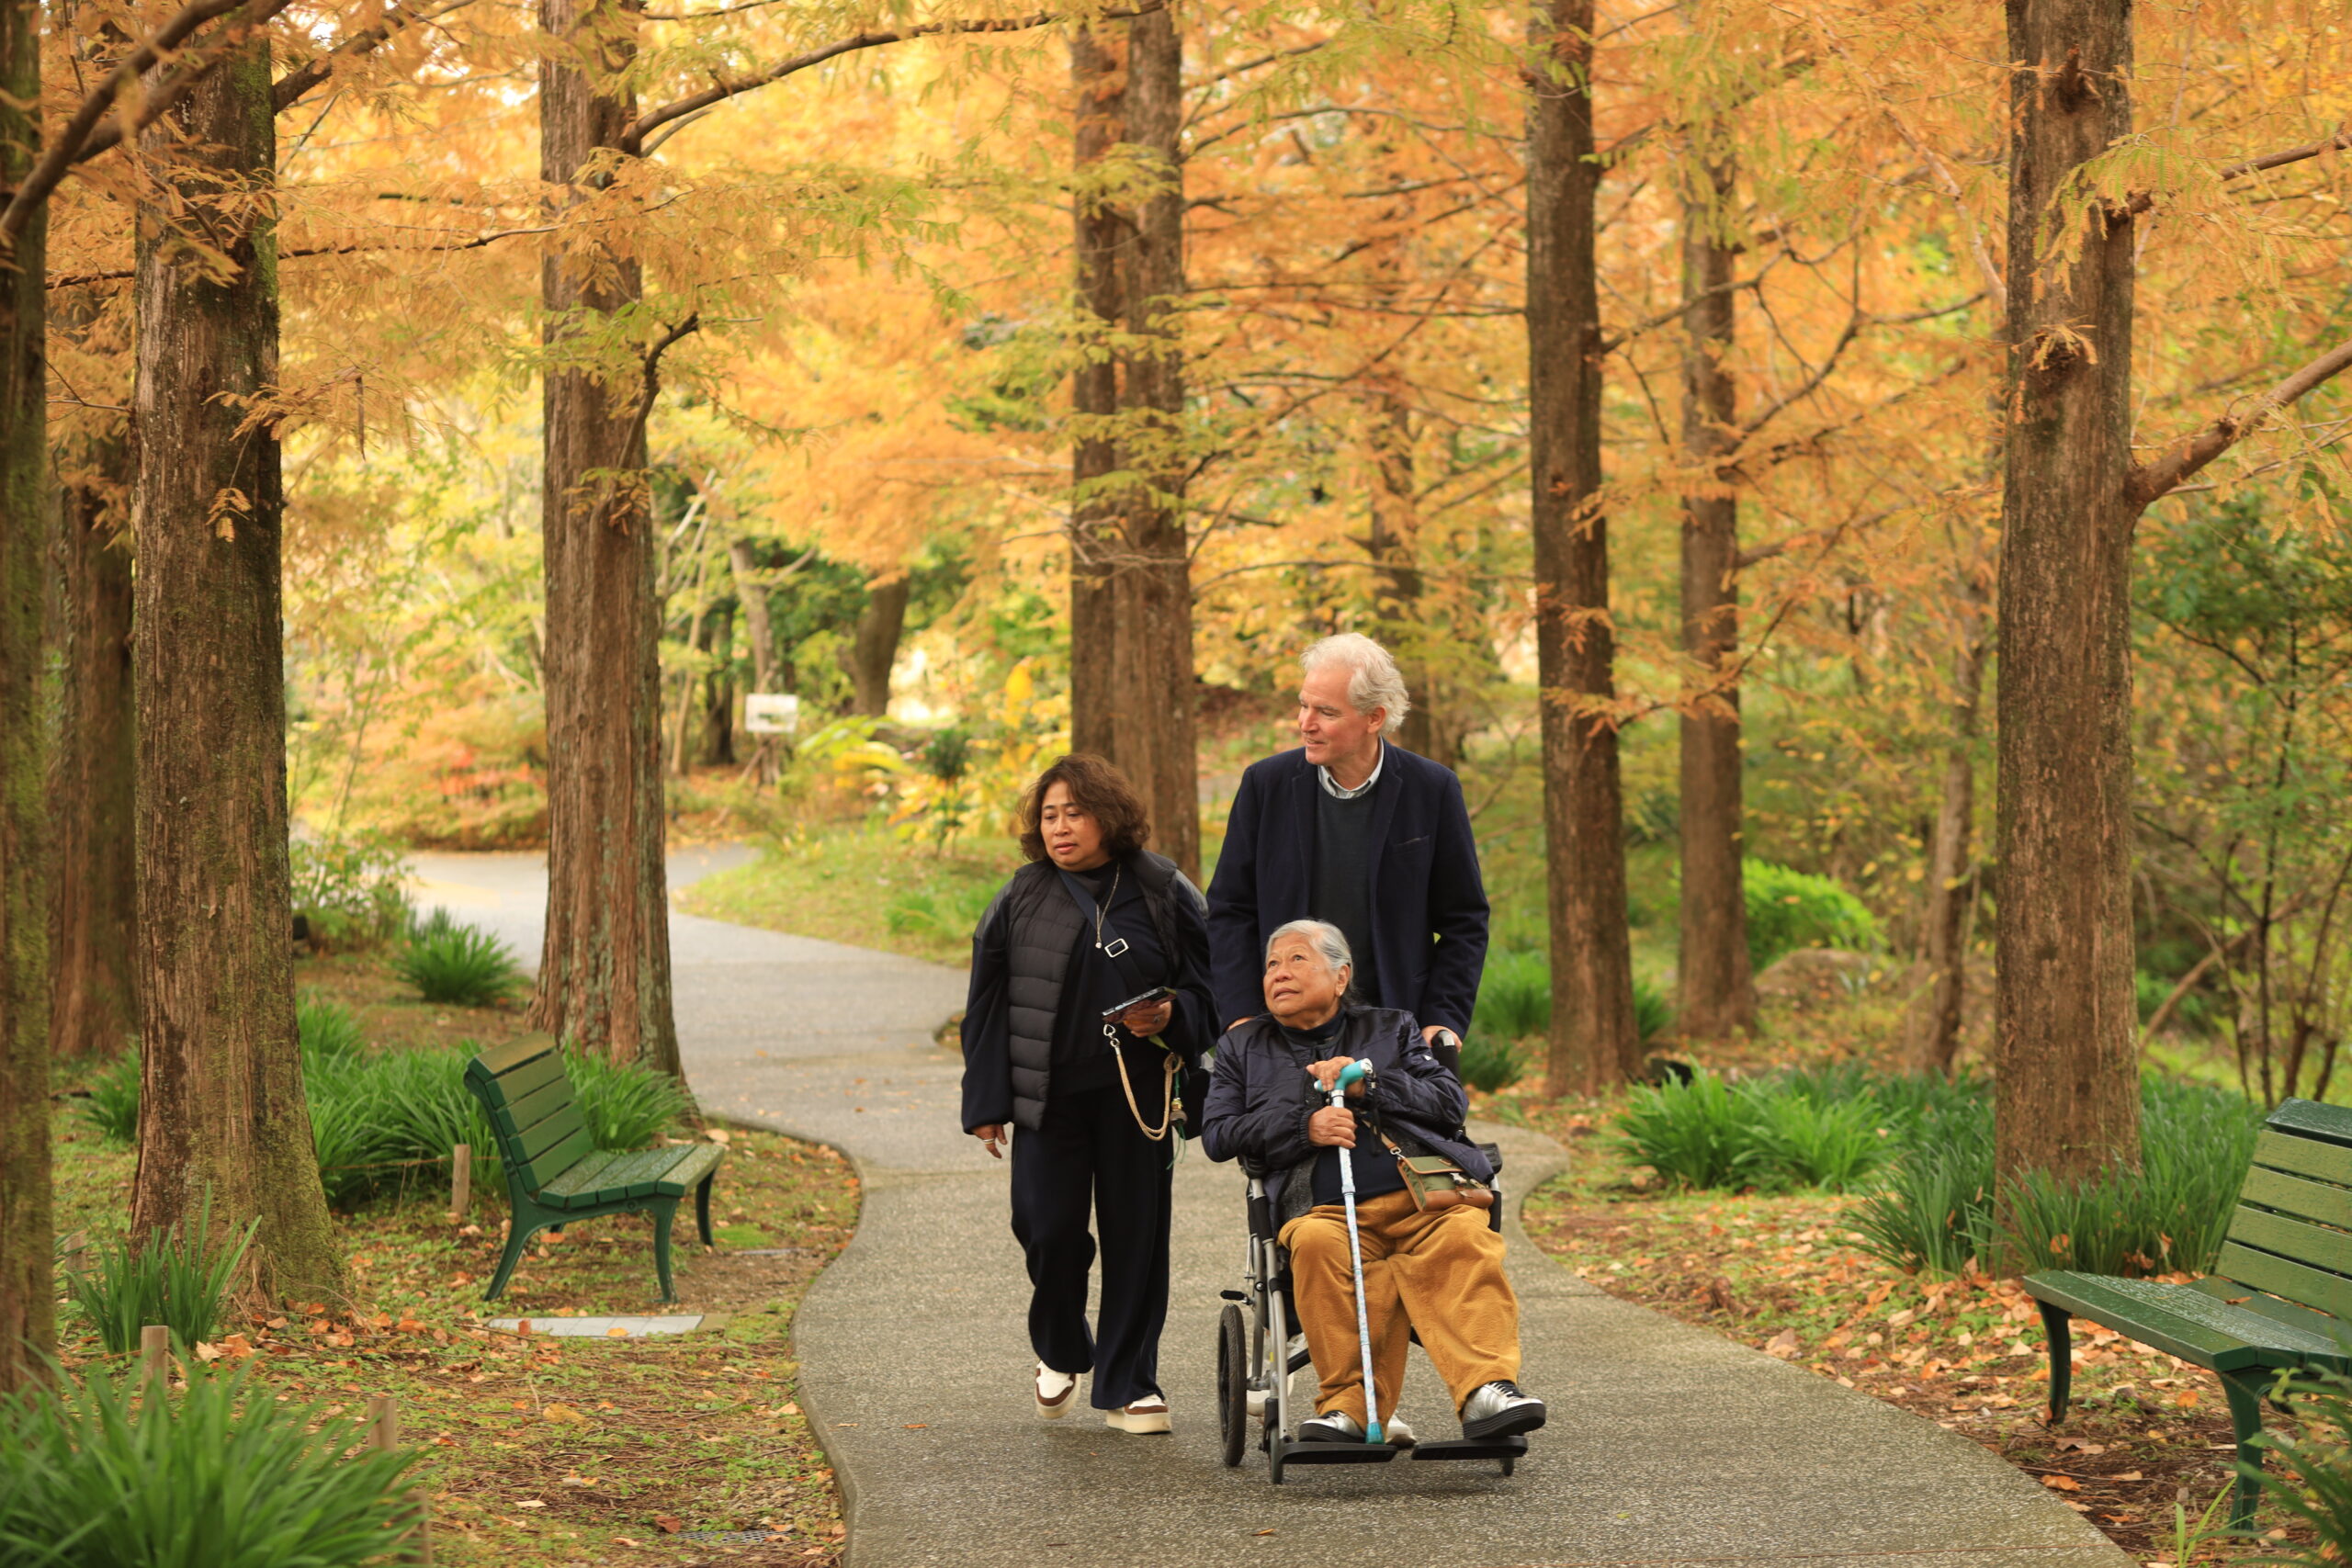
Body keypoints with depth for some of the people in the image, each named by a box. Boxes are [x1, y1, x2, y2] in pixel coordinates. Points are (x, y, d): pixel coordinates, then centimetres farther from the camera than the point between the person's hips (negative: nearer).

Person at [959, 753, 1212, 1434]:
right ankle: (1060, 1354, 25)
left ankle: (1128, 1382, 15)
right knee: (1049, 1229, -3)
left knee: (1136, 1236, 3)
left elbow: (1208, 984, 7)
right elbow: (987, 1006, 5)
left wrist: (1171, 1016, -15)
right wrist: (986, 1102, 1)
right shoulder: (1020, 900, 2)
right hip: (1048, 1096, 0)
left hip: (1139, 1093, 0)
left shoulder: (1161, 892, 1)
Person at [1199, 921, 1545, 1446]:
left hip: (1423, 1195, 0)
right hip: (1324, 1209, 0)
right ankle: (1347, 1405, -38)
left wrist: (1367, 1084, 3)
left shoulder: (1392, 1028, 27)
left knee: (1464, 1238, -34)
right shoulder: (1243, 1046, 28)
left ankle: (1486, 1389, -46)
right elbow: (1217, 1134, 15)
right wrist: (1304, 1126, 0)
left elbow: (1452, 1103, 16)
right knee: (1315, 1245, -37)